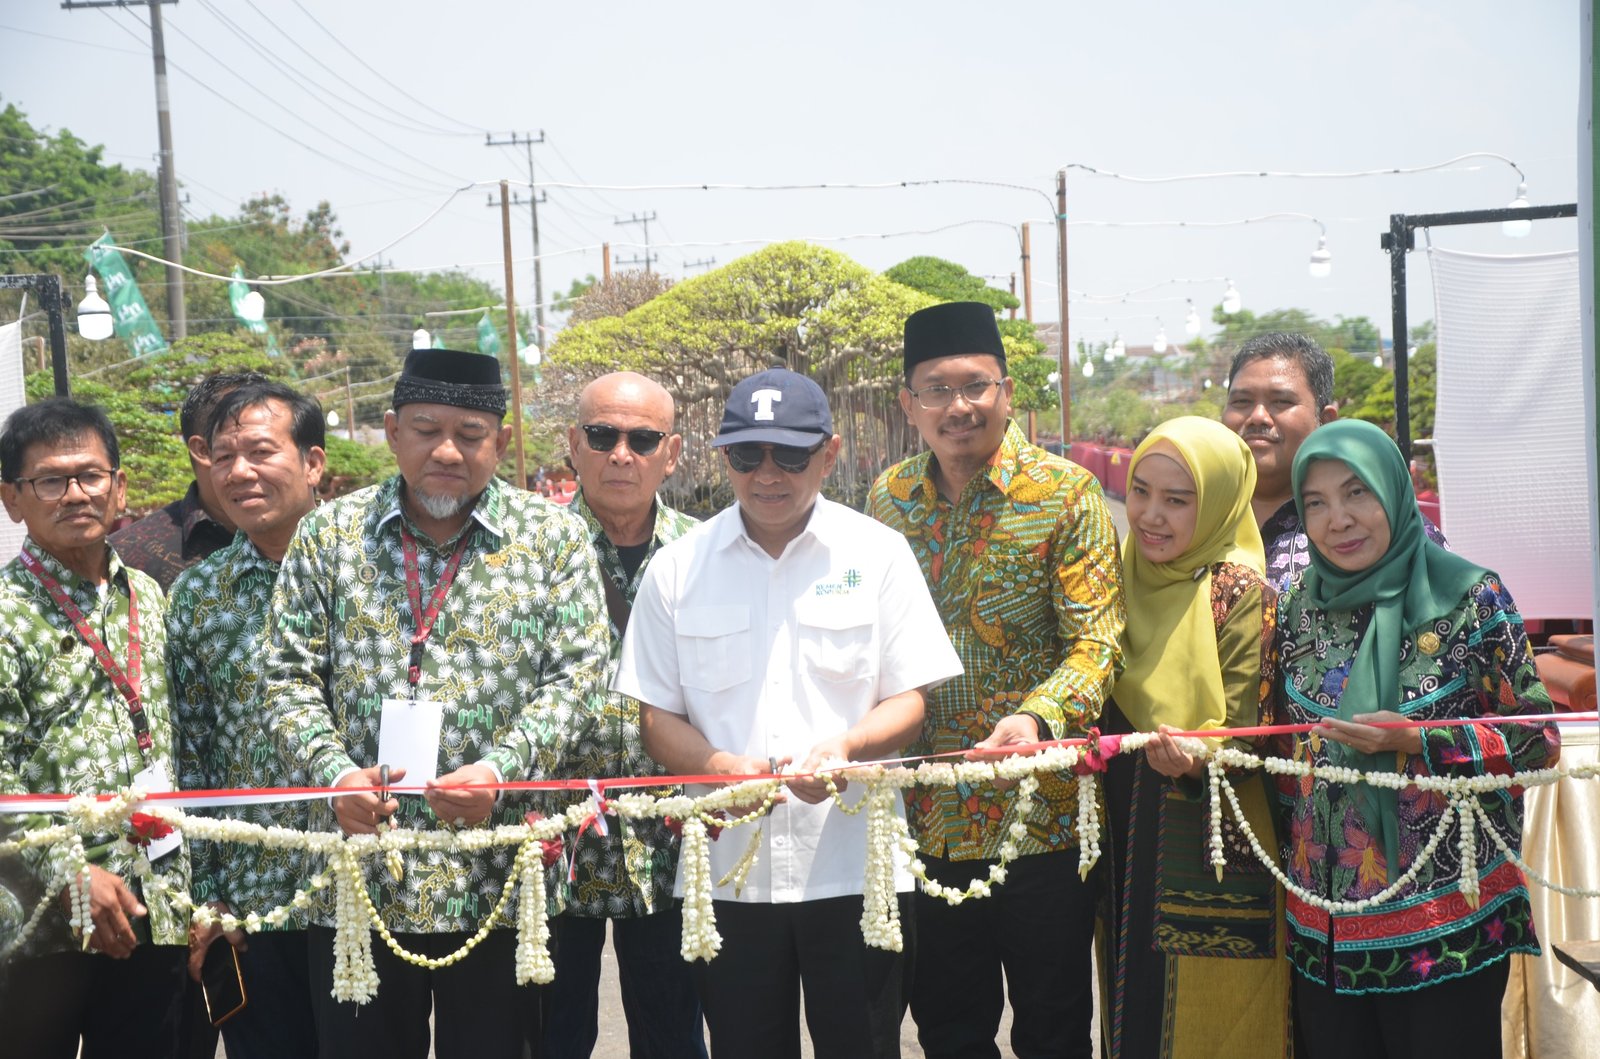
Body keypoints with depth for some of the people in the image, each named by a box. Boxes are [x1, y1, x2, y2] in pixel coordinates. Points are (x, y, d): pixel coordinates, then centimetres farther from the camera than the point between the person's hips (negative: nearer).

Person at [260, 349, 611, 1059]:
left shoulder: (553, 538, 4)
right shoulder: (328, 535, 7)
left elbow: (577, 675, -2)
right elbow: (289, 678, 5)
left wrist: (502, 769, -16)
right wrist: (335, 773, -12)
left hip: (495, 885, -1)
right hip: (357, 885, 1)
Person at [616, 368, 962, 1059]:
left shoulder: (876, 553, 3)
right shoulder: (678, 568, 6)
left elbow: (910, 697, 3)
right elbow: (656, 713, 6)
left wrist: (844, 747, -18)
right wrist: (719, 766, -14)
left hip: (856, 869, -1)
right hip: (726, 875, 1)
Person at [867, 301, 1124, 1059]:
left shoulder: (1065, 494, -7)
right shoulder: (888, 498, 6)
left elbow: (1097, 642, -13)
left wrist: (1036, 717, -31)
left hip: (1042, 817, -4)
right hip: (930, 819, 4)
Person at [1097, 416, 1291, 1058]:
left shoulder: (1239, 591, -11)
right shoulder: (1130, 580, 7)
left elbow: (1247, 734, -15)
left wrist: (1196, 762, -33)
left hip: (1212, 860, -6)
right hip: (1128, 853, 6)